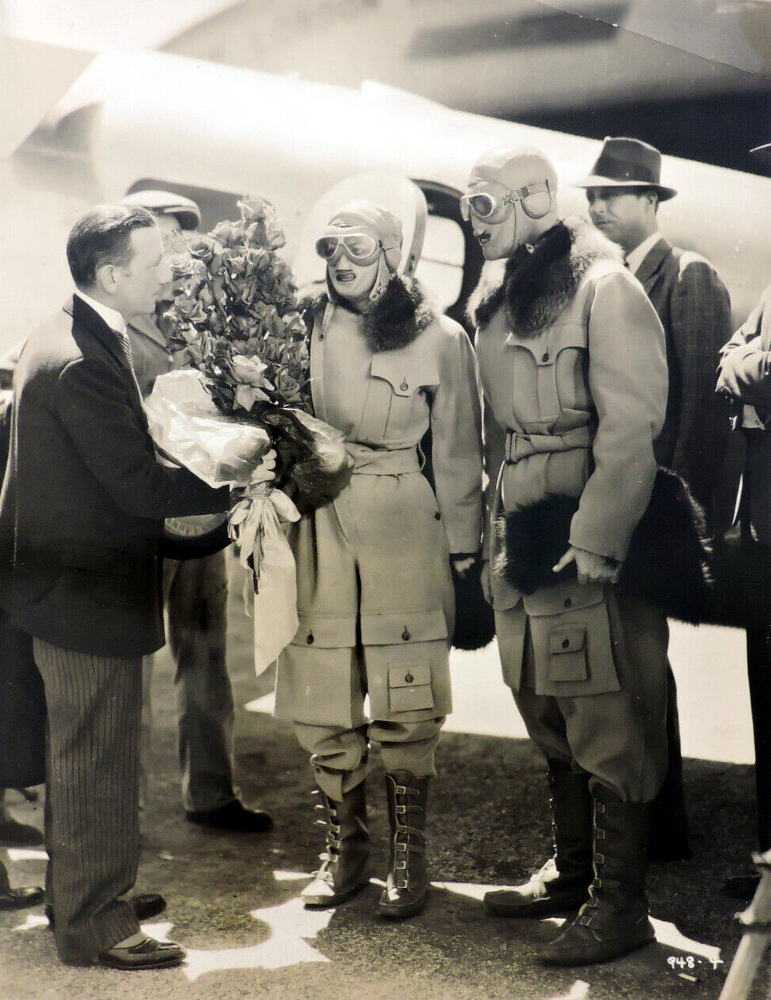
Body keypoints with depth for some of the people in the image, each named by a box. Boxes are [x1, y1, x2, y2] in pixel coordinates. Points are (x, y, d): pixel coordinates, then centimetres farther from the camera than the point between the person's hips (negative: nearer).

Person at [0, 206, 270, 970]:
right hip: (89, 592, -11)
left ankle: (81, 893, 40)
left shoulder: (63, 338, 8)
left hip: (67, 581, 11)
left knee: (82, 755, 23)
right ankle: (95, 927, 19)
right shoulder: (84, 363, -26)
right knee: (96, 761, 3)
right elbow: (140, 485, -25)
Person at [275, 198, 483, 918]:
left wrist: (463, 549, 4)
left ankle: (408, 859, 17)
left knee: (404, 707, 0)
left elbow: (457, 452, 5)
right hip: (315, 527, 3)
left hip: (402, 531, -2)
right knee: (321, 703, 6)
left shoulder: (439, 339, 2)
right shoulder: (301, 329, 8)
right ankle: (343, 852, 23)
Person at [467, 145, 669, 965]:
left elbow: (631, 432, -16)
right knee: (548, 715, 16)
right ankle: (570, 871, 31)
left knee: (605, 726, 0)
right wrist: (492, 533, 14)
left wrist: (590, 549, -18)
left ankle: (619, 905, 13)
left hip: (591, 546, -7)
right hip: (520, 544, 8)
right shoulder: (494, 301, 13)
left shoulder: (602, 287, -10)